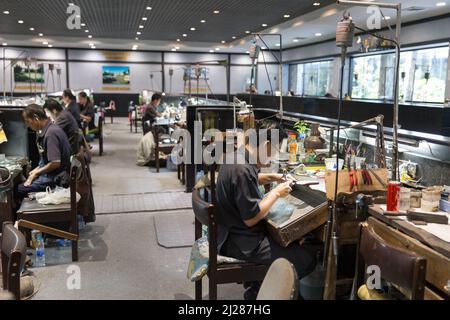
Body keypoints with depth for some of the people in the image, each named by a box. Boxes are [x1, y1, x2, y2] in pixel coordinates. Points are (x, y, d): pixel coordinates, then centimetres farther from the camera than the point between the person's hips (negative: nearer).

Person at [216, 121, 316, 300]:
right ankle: (257, 291, 6)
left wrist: (274, 177, 10)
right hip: (239, 243, -10)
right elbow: (251, 218, -24)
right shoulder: (242, 170, -28)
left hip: (232, 230, 11)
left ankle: (255, 281, 23)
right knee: (307, 259, -10)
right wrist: (276, 193, -15)